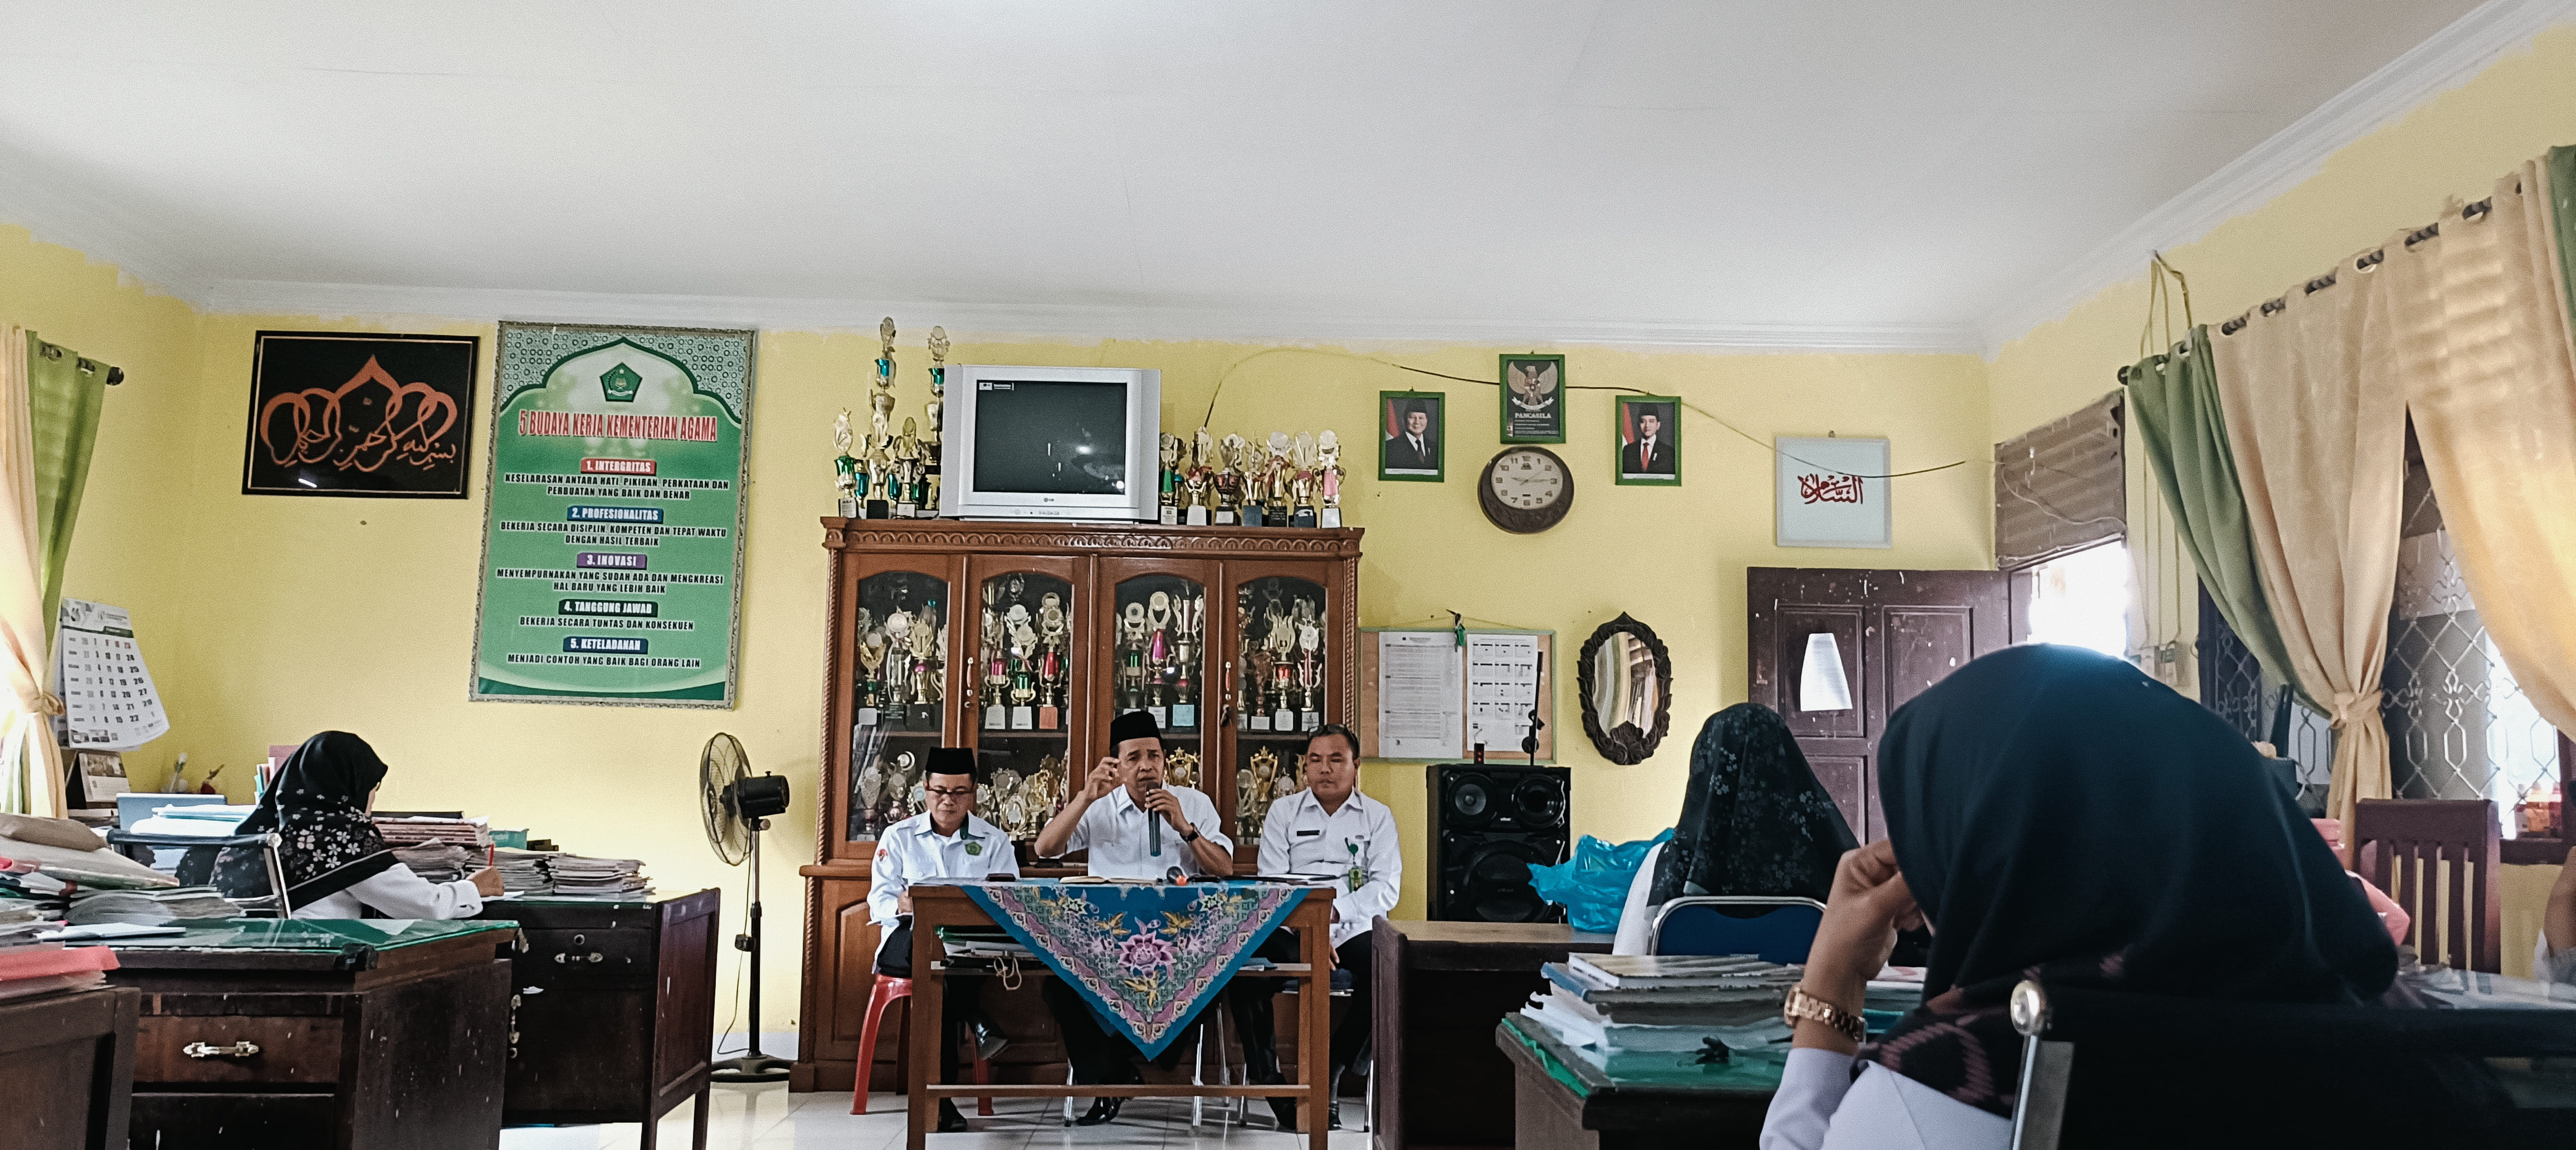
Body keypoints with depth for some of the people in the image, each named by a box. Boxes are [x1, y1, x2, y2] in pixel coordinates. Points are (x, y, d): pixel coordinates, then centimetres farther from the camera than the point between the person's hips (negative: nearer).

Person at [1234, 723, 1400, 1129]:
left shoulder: (1377, 817, 11)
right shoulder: (1283, 813, 12)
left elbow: (1387, 888, -1)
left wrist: (1334, 910, -18)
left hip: (1355, 932, 0)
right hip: (1290, 932, 1)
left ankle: (1328, 1075, -16)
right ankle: (1267, 1079, -13)